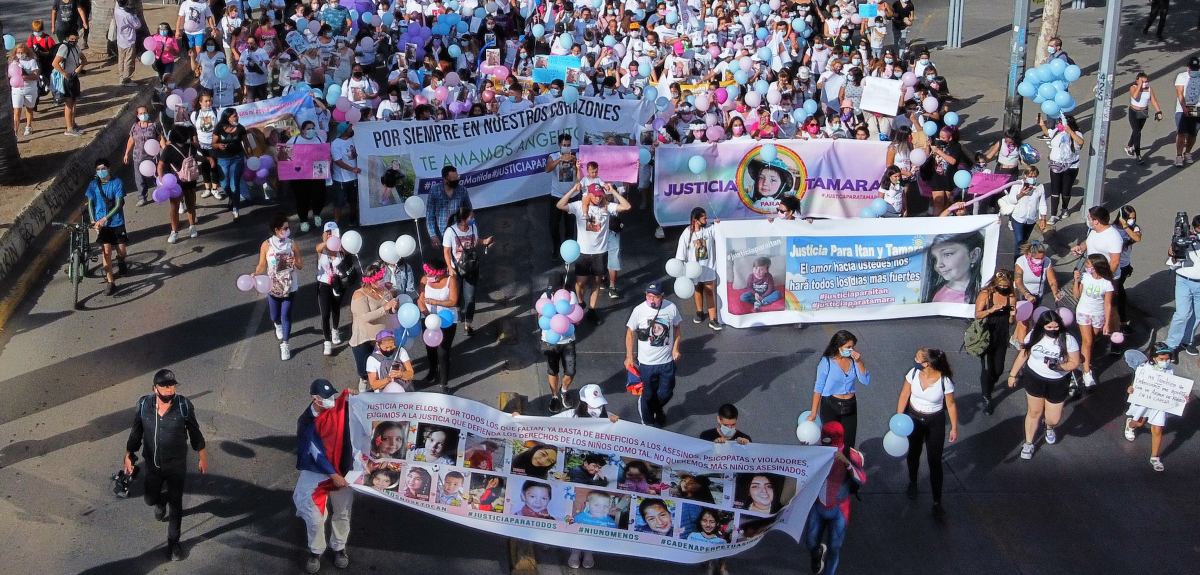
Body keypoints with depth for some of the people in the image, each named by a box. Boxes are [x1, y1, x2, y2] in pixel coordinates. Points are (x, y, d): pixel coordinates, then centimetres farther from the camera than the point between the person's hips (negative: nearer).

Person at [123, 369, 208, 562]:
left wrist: (203, 457, 0)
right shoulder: (143, 405, -18)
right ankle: (161, 502, 60)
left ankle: (173, 542, 29)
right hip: (153, 465, 2)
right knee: (150, 499, 22)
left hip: (177, 466, -2)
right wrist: (129, 455, -5)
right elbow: (136, 432, -3)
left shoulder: (184, 406, -21)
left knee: (175, 505, 8)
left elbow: (195, 433, -7)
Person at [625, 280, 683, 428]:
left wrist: (675, 348, -1)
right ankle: (649, 423, 39)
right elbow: (630, 333, -5)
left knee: (665, 394, 13)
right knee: (648, 395, 12)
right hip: (646, 362, -2)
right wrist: (629, 357, -3)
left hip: (667, 361, 2)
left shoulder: (671, 308, -11)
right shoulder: (639, 310, -16)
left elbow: (677, 327, 6)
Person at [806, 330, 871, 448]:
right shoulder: (826, 362, -12)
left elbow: (866, 381, -7)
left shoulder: (853, 360, -1)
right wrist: (814, 412, -10)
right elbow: (818, 388, -9)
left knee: (849, 444, 8)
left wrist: (859, 362, -18)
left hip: (850, 406, 4)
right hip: (830, 406, -4)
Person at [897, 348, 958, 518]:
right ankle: (912, 483, 51)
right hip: (914, 418, 3)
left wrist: (954, 428, -5)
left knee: (934, 461, 0)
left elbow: (951, 405, -12)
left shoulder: (944, 381, -26)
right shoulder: (913, 373, -18)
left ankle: (937, 502, 10)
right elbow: (904, 396, -5)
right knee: (913, 454, 22)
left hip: (935, 422, -3)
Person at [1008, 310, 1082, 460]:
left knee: (1053, 419, 6)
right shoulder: (1034, 336, -11)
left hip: (1058, 383, -1)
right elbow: (1022, 356, 1)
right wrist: (1012, 374, 5)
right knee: (1034, 412, 12)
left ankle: (1049, 427, 44)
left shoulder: (1068, 340, -18)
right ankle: (1028, 443, 30)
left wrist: (1059, 366, -31)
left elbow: (1075, 363, -13)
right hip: (1034, 379, 1)